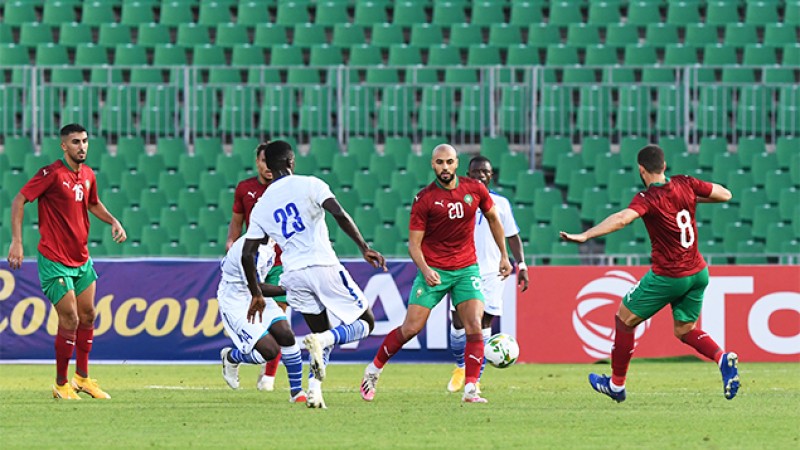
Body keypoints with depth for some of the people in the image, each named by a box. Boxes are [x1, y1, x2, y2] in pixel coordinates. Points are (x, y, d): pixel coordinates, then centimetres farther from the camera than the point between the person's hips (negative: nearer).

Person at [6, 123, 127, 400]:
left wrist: (113, 221, 8)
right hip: (55, 260, -7)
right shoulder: (52, 174, -16)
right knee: (69, 319, -8)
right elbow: (19, 201, -15)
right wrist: (16, 241, -21)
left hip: (81, 258, 7)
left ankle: (82, 378, 25)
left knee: (87, 315, 11)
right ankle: (61, 385, 5)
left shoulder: (87, 175, 6)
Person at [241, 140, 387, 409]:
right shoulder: (310, 185, 0)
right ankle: (321, 340, -21)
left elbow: (247, 254, 10)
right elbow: (339, 215, -15)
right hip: (323, 266, -4)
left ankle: (314, 388, -1)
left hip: (293, 276, 4)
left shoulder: (261, 207, 13)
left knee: (322, 334, 21)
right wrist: (364, 248, -13)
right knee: (365, 323, 8)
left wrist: (256, 294, 21)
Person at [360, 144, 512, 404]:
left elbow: (493, 218, 17)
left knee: (474, 328, -14)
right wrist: (425, 271, -24)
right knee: (411, 328, -5)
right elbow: (414, 244, -7)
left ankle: (470, 389, -10)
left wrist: (504, 256, 17)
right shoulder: (424, 199, -10)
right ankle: (374, 369, 16)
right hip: (434, 271, -2)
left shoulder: (475, 189, -2)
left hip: (467, 270, 2)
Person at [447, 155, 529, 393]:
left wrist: (521, 265, 3)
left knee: (484, 322, -4)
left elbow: (512, 236, 12)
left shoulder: (500, 203, 8)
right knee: (459, 322, -6)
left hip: (492, 272, 0)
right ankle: (460, 367, 19)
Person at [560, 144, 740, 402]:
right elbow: (725, 194, 9)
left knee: (625, 318, 12)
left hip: (668, 276, -6)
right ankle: (723, 359, -9)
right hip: (698, 273, 6)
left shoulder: (648, 199, -17)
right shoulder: (685, 185, 0)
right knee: (685, 331, 20)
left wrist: (585, 236, -42)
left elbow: (622, 218, -36)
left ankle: (616, 385, 21)